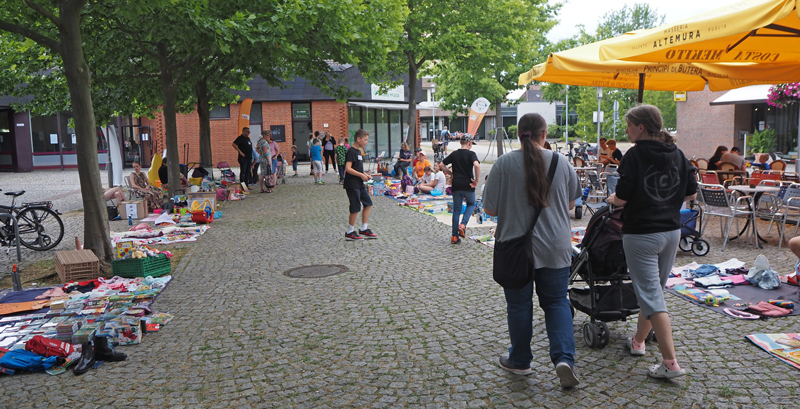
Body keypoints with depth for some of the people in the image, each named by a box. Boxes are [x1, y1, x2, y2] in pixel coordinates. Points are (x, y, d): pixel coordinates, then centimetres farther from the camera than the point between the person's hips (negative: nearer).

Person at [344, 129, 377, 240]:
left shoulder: (358, 151, 15)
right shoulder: (351, 151, -15)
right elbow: (348, 168, -23)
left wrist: (364, 175, 9)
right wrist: (361, 175, -17)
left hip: (359, 184, 10)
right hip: (352, 184, -10)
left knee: (368, 204, 10)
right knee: (355, 208, -5)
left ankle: (363, 229, 19)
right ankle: (350, 233, 7)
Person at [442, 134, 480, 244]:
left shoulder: (454, 154, 7)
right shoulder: (471, 154, -6)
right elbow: (477, 165, -24)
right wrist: (477, 180, -14)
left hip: (456, 185, 3)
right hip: (468, 185, -3)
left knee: (456, 209, 11)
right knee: (471, 204, 22)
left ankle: (454, 236, 9)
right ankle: (463, 224, -1)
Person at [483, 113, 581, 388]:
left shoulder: (504, 163, -10)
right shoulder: (561, 162, -1)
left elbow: (490, 209, -7)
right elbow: (571, 204, 11)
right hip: (556, 248, 2)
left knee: (519, 305, 11)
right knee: (556, 302, 14)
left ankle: (520, 361, 25)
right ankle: (564, 358, 0)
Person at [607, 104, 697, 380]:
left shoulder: (635, 155, -14)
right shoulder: (677, 154, 5)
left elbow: (622, 198, -18)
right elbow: (691, 193, 8)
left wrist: (612, 199, 3)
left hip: (641, 235, -7)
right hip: (672, 231, 7)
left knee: (651, 295, -4)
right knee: (655, 288, 19)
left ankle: (670, 363, -6)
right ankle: (638, 341, 37)